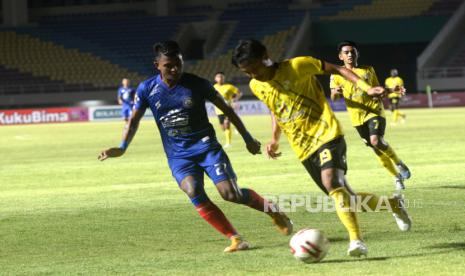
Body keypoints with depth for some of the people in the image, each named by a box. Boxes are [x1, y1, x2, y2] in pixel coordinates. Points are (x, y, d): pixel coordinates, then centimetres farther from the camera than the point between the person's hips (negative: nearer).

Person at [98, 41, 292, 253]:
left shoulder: (197, 84, -8)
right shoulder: (147, 89, -4)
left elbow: (225, 108, 3)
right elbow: (134, 120, 9)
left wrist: (247, 138, 7)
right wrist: (122, 148, -4)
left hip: (206, 146, -1)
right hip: (178, 156, 1)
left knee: (230, 193, -16)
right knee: (193, 191, -28)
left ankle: (271, 209, 14)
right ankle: (234, 238, -19)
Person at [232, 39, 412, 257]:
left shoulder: (296, 66, -10)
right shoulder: (256, 87, 7)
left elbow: (335, 69, -4)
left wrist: (366, 88, -14)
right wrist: (274, 139, 13)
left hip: (326, 134, -6)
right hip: (303, 149, 6)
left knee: (331, 181, -31)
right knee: (344, 197, 5)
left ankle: (356, 240, -32)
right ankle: (392, 204, 29)